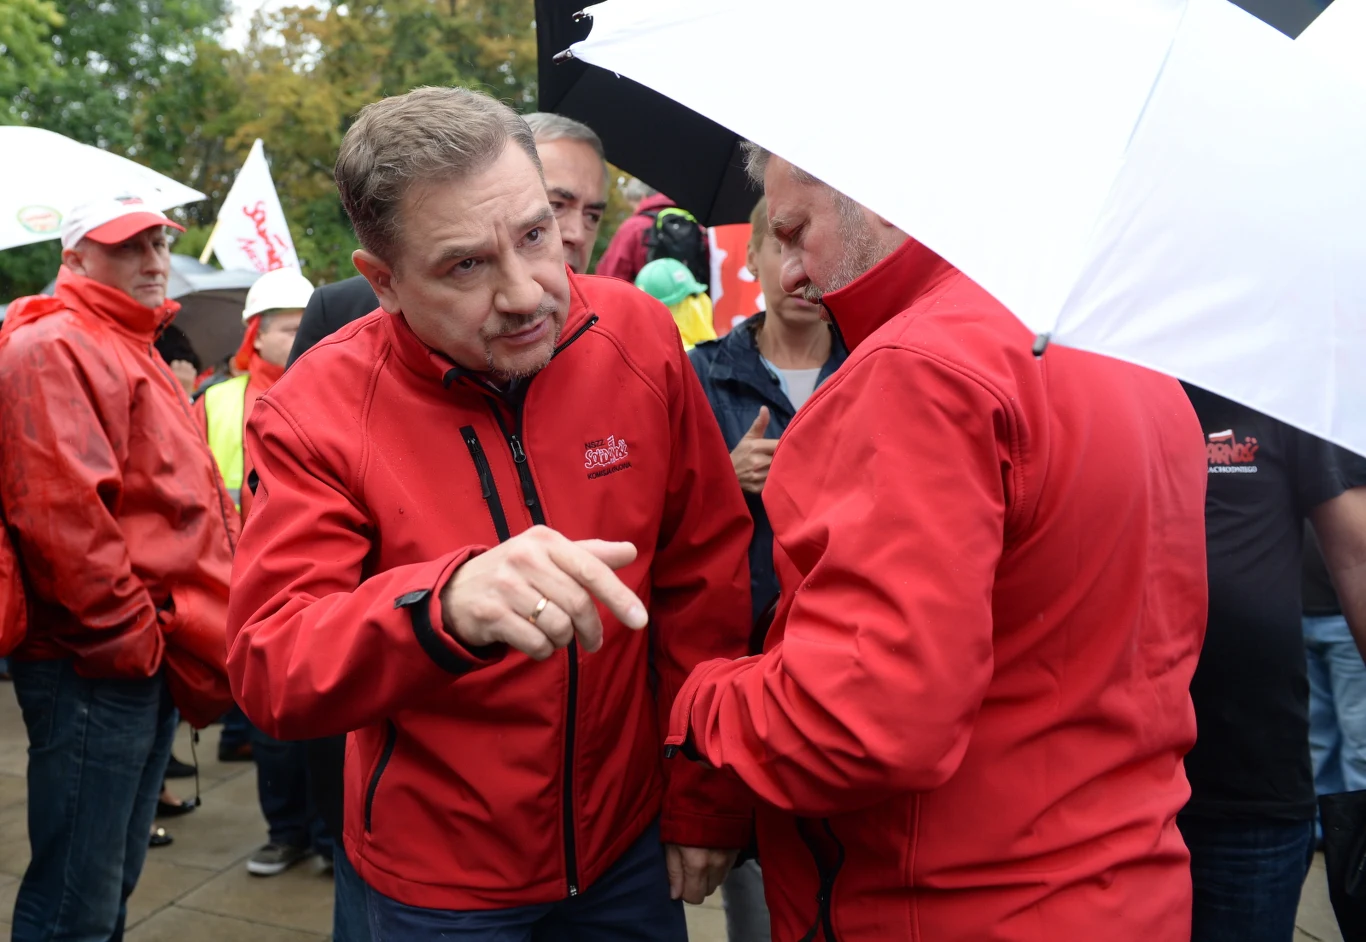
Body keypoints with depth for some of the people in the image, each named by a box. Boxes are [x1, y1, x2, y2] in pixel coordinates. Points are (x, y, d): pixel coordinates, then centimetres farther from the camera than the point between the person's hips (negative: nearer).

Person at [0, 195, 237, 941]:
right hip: (97, 664, -10)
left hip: (148, 654, 10)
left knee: (113, 881, 20)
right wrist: (129, 634, -17)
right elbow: (61, 513, -23)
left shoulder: (128, 348, 21)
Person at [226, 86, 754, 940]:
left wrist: (708, 799, -1)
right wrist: (443, 606, -44)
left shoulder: (638, 338, -12)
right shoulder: (317, 414, -18)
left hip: (629, 841, 2)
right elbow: (268, 668, -24)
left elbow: (708, 575, -5)